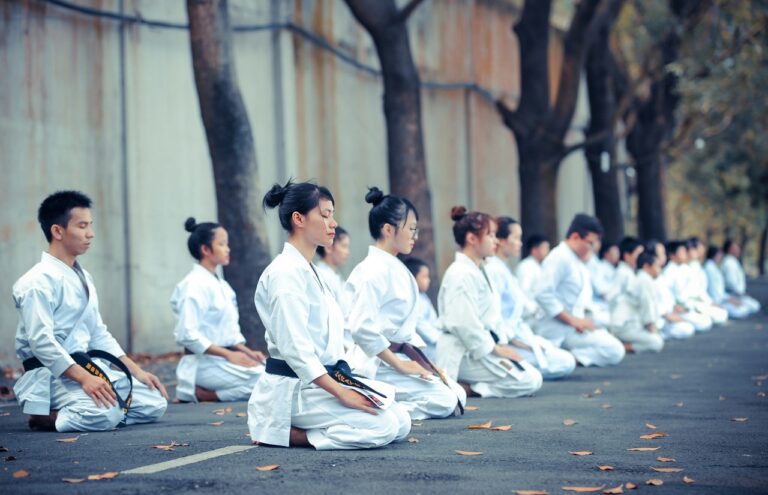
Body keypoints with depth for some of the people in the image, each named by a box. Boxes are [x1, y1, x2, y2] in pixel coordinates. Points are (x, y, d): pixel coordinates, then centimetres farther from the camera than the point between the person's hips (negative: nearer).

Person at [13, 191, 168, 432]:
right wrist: (84, 378, -29)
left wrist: (136, 371, 9)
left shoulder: (83, 278, 14)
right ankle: (46, 417, -6)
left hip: (88, 365, 9)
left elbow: (98, 333, 18)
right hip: (53, 373, -9)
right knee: (105, 414, -33)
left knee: (154, 403, 1)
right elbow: (41, 340, -22)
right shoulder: (39, 281, -13)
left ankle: (66, 412, 6)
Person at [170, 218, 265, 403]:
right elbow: (187, 335, -19)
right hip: (204, 363, -9)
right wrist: (228, 354, -18)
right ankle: (196, 393, -12)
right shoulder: (194, 285, -11)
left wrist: (247, 352, 2)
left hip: (225, 358, 9)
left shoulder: (222, 285, 16)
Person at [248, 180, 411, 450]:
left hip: (320, 381, 10)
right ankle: (282, 433, -10)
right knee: (384, 426, -21)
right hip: (292, 390, -10)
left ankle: (295, 428, 6)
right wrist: (341, 392, -22)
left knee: (401, 422, 2)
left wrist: (343, 385, 9)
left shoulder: (309, 271, 16)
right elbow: (294, 348, -22)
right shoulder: (286, 273, -15)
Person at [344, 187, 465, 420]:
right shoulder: (374, 271, -18)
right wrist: (399, 364, -18)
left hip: (400, 355, 10)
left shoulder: (397, 270, 12)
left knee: (458, 396, 7)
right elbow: (361, 328, -25)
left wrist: (424, 361, 10)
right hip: (377, 363, -10)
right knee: (444, 401, -16)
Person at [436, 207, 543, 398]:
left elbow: (492, 316, 18)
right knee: (531, 381, -14)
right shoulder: (461, 274, -17)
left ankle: (466, 385, 3)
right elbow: (463, 323, -24)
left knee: (532, 373, 11)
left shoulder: (480, 271, 16)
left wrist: (502, 344, 5)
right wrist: (495, 348, -15)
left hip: (482, 345, 10)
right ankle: (462, 388, -14)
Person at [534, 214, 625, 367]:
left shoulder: (576, 261, 18)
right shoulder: (559, 258, -13)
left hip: (574, 325, 10)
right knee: (615, 350, -17)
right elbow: (543, 295, -22)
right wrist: (573, 320, -19)